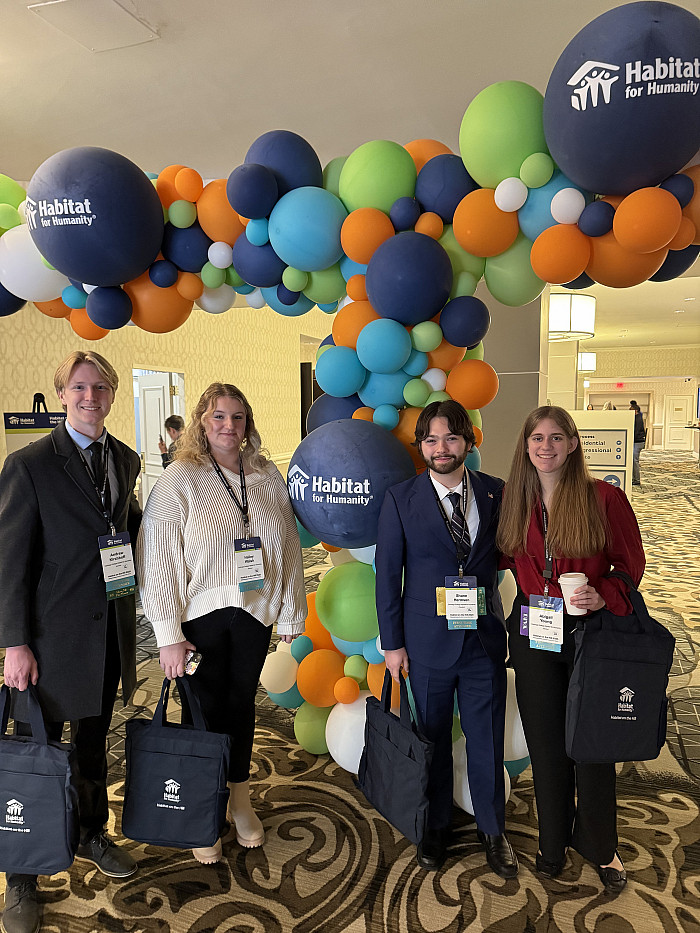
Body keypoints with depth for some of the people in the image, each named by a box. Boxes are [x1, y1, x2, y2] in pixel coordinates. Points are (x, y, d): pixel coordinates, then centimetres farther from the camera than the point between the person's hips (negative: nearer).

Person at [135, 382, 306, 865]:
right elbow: (157, 559, -12)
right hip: (201, 614, -3)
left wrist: (291, 613, 6)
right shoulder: (179, 479, -10)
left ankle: (241, 802, 38)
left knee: (242, 703, 17)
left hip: (255, 612, 3)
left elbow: (289, 546, 5)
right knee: (205, 710, 9)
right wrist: (169, 635, -13)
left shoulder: (268, 477, 1)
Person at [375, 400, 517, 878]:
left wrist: (512, 624, 2)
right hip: (427, 641, -1)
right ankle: (436, 827, 39)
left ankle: (493, 830, 38)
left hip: (485, 640, 1)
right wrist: (392, 642, -3)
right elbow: (388, 573, -3)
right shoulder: (400, 499, -6)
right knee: (433, 739, 15)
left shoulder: (495, 493, -2)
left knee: (488, 740, 14)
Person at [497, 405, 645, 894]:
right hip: (532, 636, 3)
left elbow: (631, 564, -4)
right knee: (545, 743, 15)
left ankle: (600, 848, 35)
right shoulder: (515, 502, 1)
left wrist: (604, 595, -19)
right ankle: (553, 841, 37)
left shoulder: (605, 497, -10)